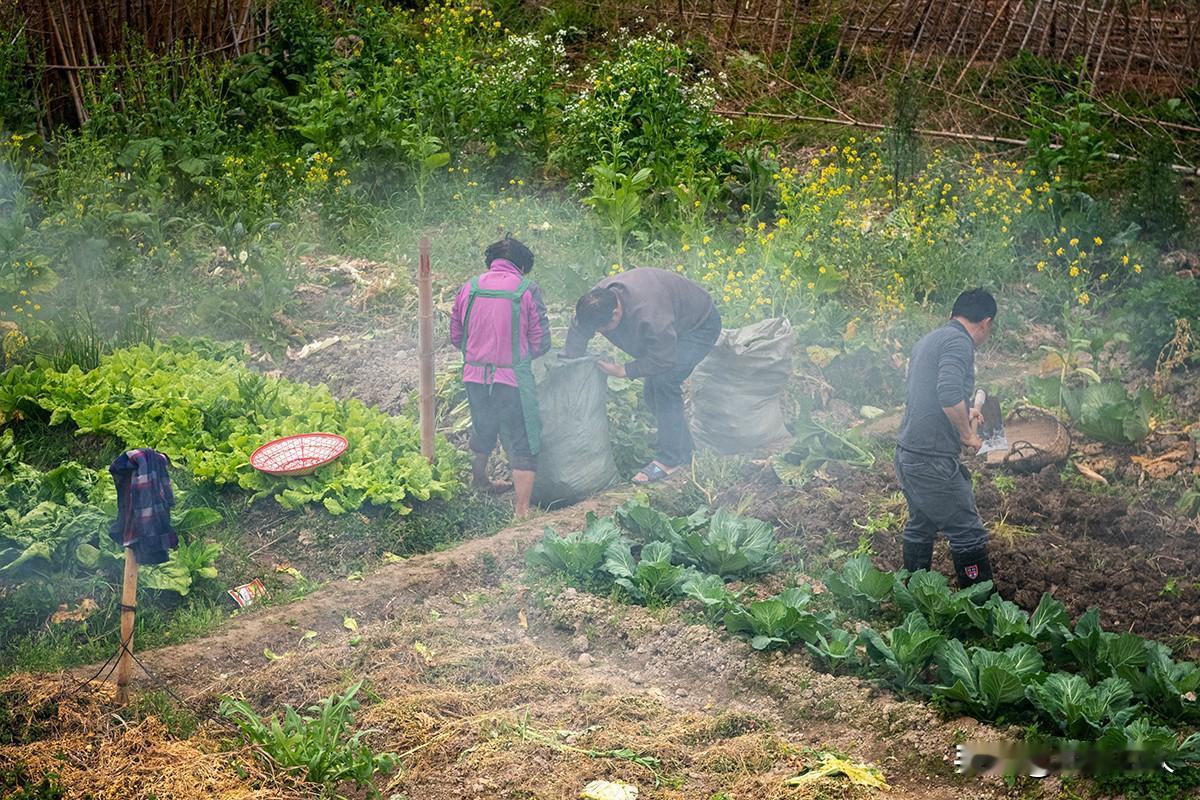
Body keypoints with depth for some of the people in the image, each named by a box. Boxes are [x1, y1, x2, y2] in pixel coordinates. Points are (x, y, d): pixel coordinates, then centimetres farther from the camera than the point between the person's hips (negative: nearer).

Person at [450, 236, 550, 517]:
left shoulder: (469, 288, 2)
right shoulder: (527, 290, -8)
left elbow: (455, 336, 11)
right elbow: (541, 342, -6)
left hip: (474, 376, 5)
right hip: (513, 379, -5)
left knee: (483, 430, 28)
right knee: (523, 443, 4)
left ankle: (479, 480, 51)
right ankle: (522, 511, 2)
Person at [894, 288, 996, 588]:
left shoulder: (929, 340, 17)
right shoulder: (958, 342, -14)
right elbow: (949, 393, -29)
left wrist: (963, 413, 40)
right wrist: (968, 434, -15)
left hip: (907, 454, 10)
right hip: (932, 460, -10)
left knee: (920, 528, 22)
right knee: (968, 535, -3)